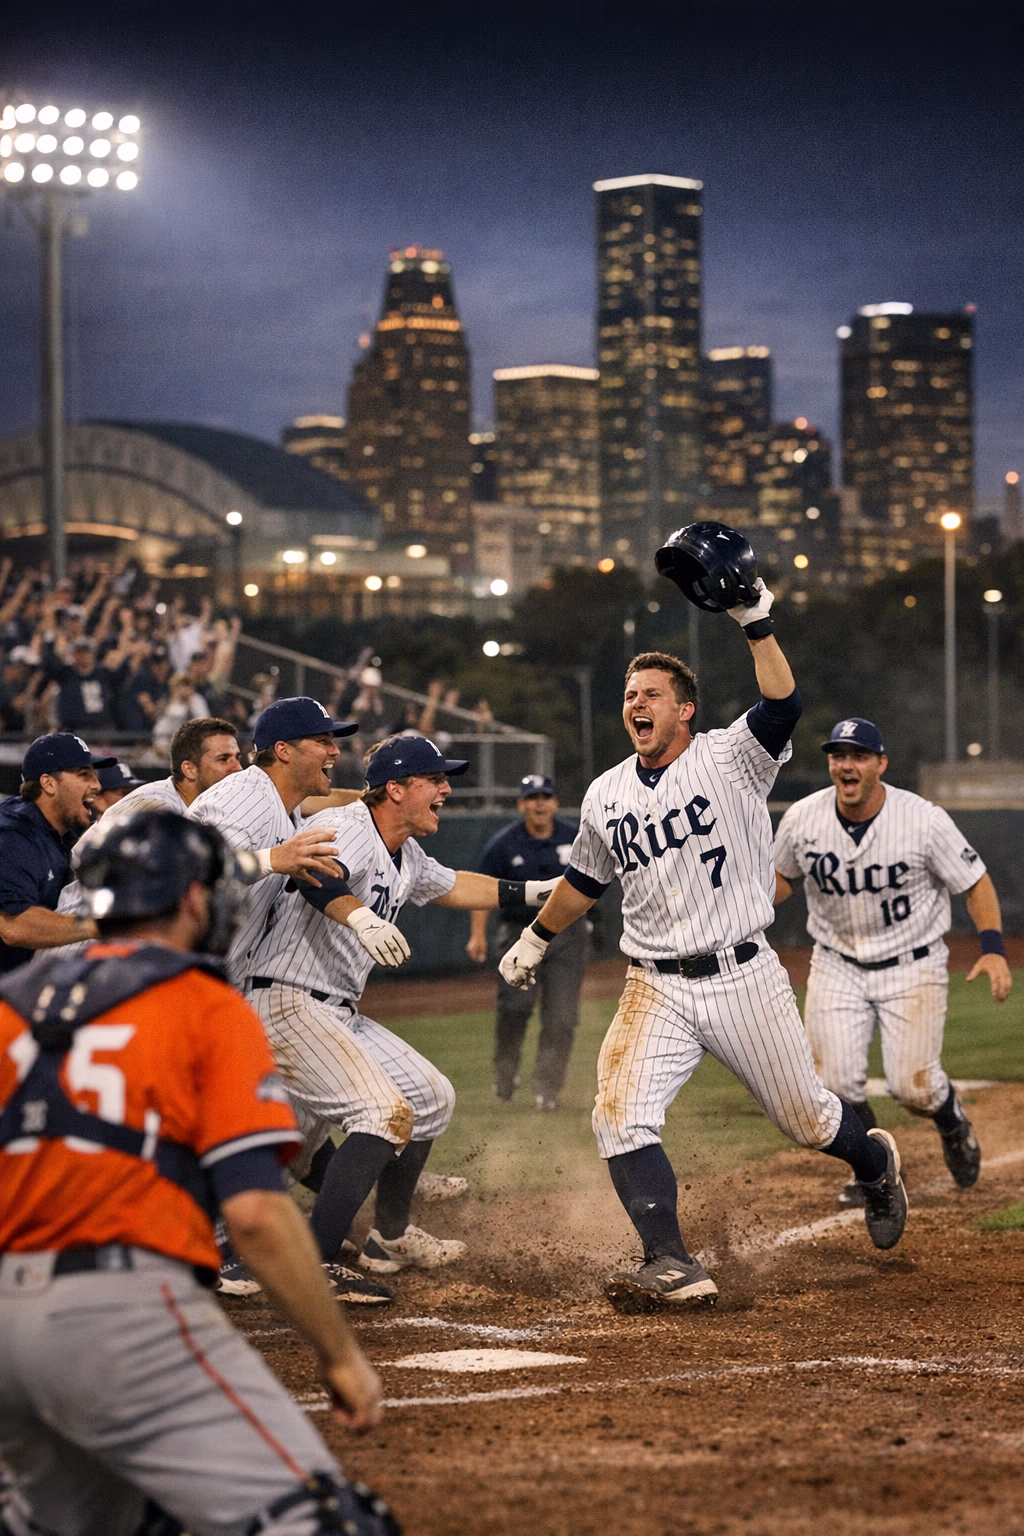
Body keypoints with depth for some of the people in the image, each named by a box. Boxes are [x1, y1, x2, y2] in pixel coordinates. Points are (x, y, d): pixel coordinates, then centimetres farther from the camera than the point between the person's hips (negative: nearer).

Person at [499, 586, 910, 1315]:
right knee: (620, 1117, -18)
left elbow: (782, 706, -28)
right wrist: (535, 940, 34)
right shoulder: (606, 796, 7)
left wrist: (757, 623, -39)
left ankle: (876, 1162, 44)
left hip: (745, 979, -3)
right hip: (657, 989, 3)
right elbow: (584, 880, 24)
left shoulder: (730, 758, -7)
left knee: (807, 1119, 10)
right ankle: (672, 1266, -21)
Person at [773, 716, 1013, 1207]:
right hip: (836, 967, 3)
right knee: (836, 1083, -8)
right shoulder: (801, 819, -10)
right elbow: (782, 878, 10)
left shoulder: (925, 821, -18)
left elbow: (976, 882, -9)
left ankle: (953, 1122, 29)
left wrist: (992, 948, -22)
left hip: (912, 967, -2)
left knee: (913, 1085, -9)